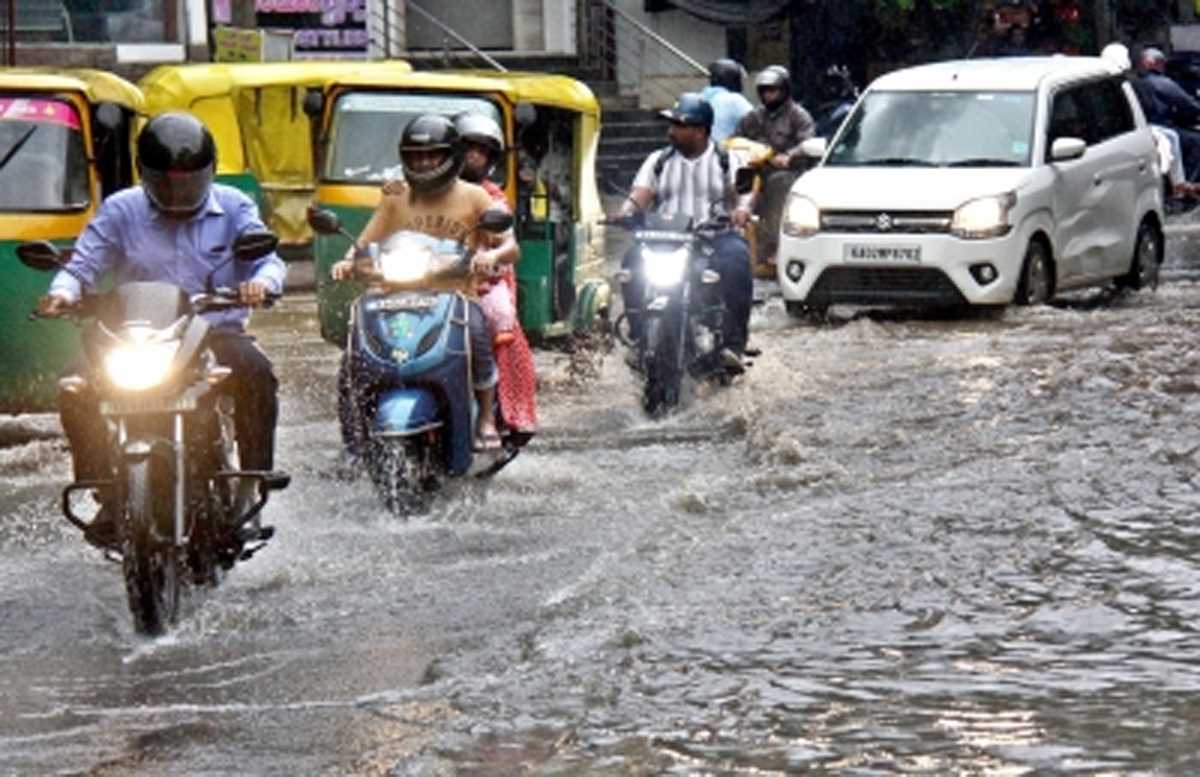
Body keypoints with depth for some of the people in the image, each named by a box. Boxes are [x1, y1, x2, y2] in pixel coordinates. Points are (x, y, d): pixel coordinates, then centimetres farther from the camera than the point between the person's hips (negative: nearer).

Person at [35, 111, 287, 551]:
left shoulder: (233, 208, 8)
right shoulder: (120, 211, 7)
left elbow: (268, 259, -2)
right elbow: (84, 263, 0)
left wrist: (261, 282, -27)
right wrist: (63, 293, -23)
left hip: (216, 333, -1)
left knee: (256, 373, -32)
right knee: (77, 392, -23)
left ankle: (251, 485, -19)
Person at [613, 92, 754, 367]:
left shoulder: (726, 160, 12)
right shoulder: (659, 161, 19)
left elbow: (744, 189, -4)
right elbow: (641, 194, 6)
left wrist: (742, 208, -28)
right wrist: (626, 211, -17)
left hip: (714, 235, -2)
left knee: (735, 259, -35)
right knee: (634, 261, -28)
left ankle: (733, 342, -32)